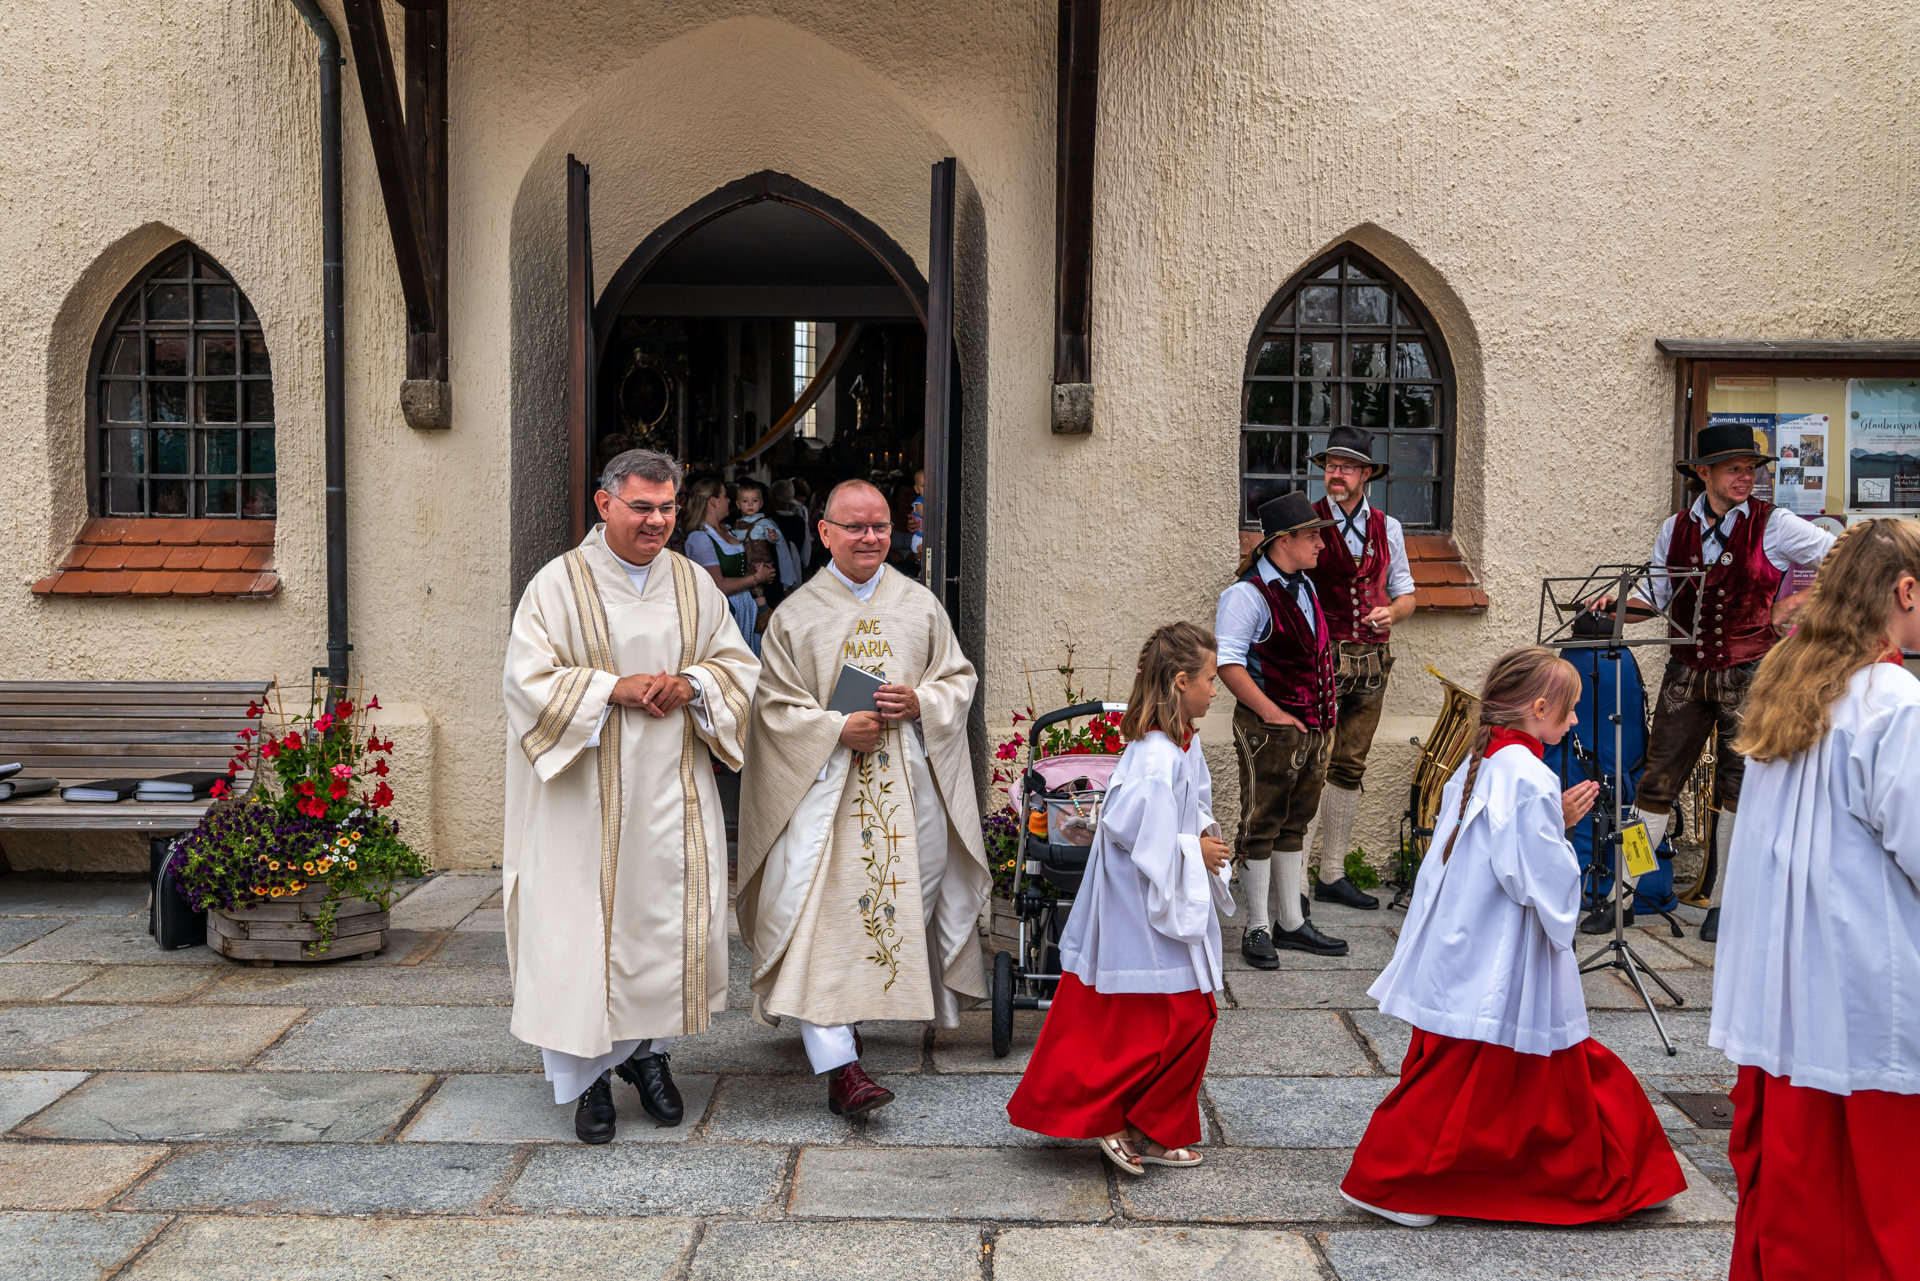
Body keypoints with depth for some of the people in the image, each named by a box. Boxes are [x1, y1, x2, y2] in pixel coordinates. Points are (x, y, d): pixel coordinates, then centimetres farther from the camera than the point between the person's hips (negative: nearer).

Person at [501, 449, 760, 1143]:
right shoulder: (558, 584, -3)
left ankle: (648, 1049, 25)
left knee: (672, 915, 5)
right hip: (587, 796, -3)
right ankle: (589, 1074, 13)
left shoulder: (695, 584, 9)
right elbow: (526, 677, -9)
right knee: (584, 923, 0)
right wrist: (614, 686, -18)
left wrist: (691, 682, -10)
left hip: (673, 790, 4)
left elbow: (739, 663, 11)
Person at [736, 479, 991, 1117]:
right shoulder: (795, 615, 3)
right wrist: (838, 729, -15)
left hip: (908, 786, 3)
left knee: (903, 904, 10)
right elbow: (775, 704, 1)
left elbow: (959, 678, 11)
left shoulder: (921, 605, 9)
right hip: (823, 785, -3)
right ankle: (838, 1063, -15)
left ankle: (864, 1008, 35)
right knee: (819, 913, -14)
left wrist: (920, 702, -10)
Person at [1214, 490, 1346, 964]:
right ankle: (1257, 929, 11)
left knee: (1295, 824, 15)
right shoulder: (1247, 594, -14)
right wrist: (1273, 713, -19)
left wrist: (1322, 717, 15)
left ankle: (1293, 924, 25)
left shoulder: (1305, 587, 13)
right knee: (1260, 826, 1)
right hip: (1268, 729, -8)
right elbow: (1228, 662, -20)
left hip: (1311, 727, 8)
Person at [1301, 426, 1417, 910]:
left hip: (1372, 659, 5)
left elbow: (1405, 594, 16)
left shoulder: (1387, 528, 12)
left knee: (1350, 768, 10)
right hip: (1321, 657, -5)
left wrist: (1391, 612, -6)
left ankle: (1333, 875, 19)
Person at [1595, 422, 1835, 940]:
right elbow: (1656, 597, 9)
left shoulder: (1774, 526, -3)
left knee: (1738, 788, 3)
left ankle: (1723, 903, 16)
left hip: (1748, 677, -2)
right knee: (1656, 783, 1)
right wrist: (1619, 601, -11)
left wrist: (1793, 604, -5)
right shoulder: (1675, 531, 6)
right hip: (1686, 673, 2)